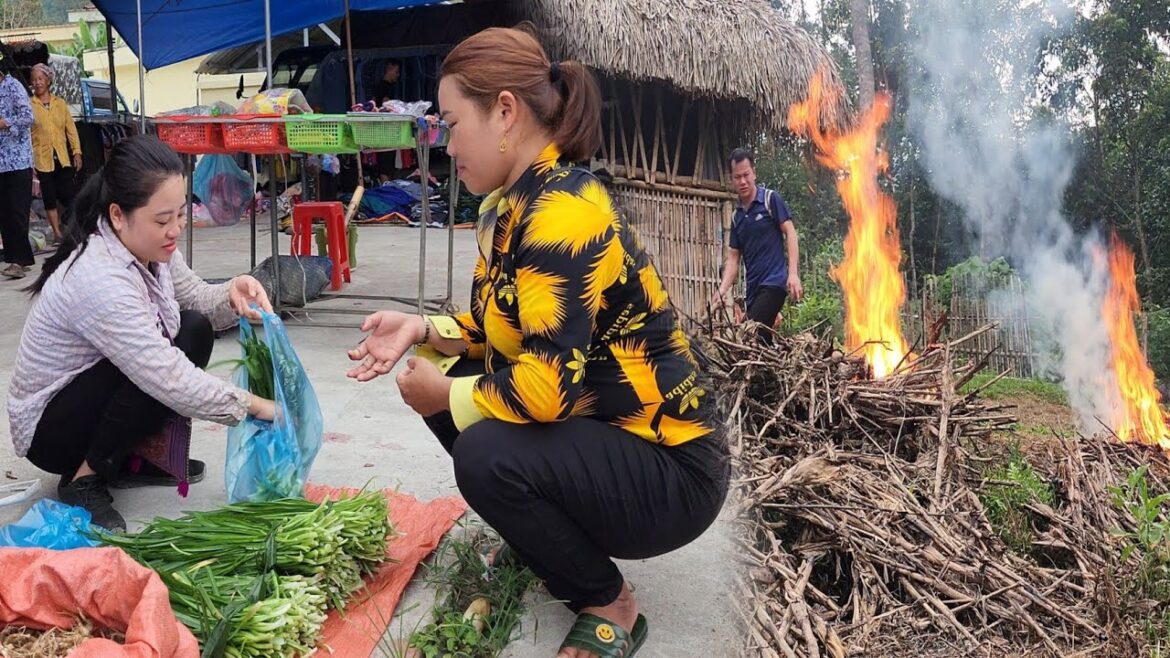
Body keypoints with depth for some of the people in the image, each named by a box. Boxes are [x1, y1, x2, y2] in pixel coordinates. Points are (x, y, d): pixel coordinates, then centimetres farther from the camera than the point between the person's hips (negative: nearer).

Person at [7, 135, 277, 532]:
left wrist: (232, 295, -20)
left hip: (95, 398, 9)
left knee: (196, 329, -2)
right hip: (48, 428, -8)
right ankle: (84, 477, -9)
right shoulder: (98, 280, -34)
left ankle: (131, 459, 5)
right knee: (157, 372, -29)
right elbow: (169, 380, -35)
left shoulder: (147, 246, -10)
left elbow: (195, 299, 3)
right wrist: (253, 405, -28)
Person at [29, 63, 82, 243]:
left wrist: (77, 152, 1)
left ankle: (60, 221, 26)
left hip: (63, 157, 2)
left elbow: (71, 128, 9)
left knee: (66, 194, 0)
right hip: (42, 158, -2)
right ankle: (56, 232, 10)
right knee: (49, 196, 1)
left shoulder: (60, 103, 9)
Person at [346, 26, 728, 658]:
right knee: (448, 382, 6)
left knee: (488, 455, -30)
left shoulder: (563, 212, -25)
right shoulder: (512, 205, 4)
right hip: (599, 435, 9)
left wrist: (448, 395, -14)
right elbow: (503, 329, 16)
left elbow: (546, 388, -32)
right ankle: (544, 539, 22)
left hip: (669, 470, -9)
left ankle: (609, 607, -2)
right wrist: (422, 328, 0)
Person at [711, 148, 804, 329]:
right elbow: (734, 258, 14)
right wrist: (722, 290, -1)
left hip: (774, 282, -6)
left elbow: (790, 233, -6)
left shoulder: (771, 199, -1)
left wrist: (793, 274, -17)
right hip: (752, 289, 6)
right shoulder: (736, 217, 15)